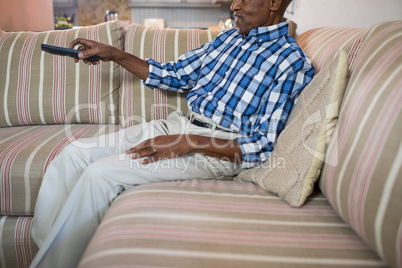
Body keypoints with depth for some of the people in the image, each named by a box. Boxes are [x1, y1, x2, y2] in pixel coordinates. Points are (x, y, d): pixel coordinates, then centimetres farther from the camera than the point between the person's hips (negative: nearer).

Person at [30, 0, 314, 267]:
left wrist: (189, 143, -21)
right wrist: (115, 54, 13)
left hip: (217, 149, -8)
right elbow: (175, 75, 19)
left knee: (101, 172, -21)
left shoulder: (293, 62, -8)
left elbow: (264, 146, -15)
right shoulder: (229, 37, 16)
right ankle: (43, 245, 4)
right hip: (177, 123, 8)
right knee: (76, 152, -5)